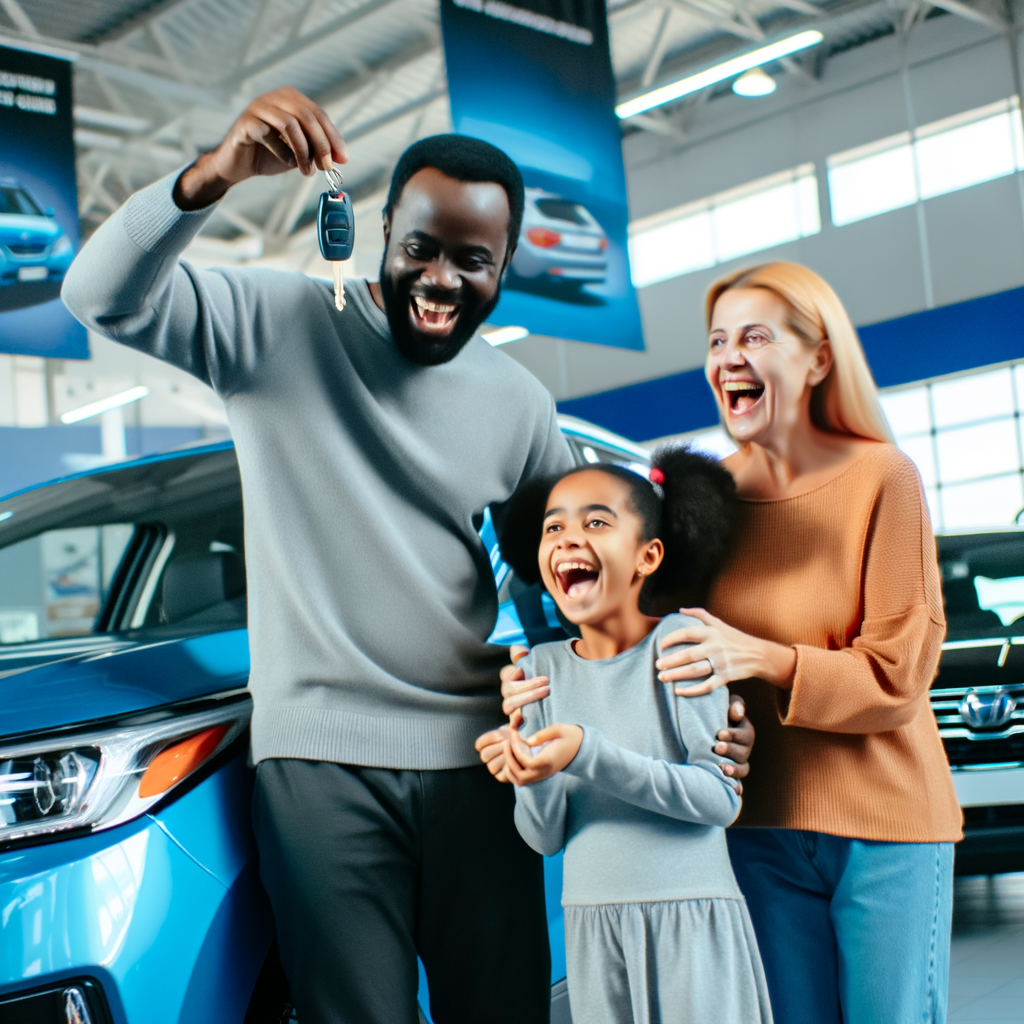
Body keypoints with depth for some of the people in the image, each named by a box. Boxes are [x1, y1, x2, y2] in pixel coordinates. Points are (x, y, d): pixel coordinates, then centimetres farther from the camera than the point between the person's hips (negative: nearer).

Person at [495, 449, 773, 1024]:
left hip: (692, 916, -3)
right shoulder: (544, 666, 2)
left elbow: (720, 798, -15)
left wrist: (589, 755, -24)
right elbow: (547, 837, 2)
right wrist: (532, 778, -20)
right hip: (592, 926, 3)